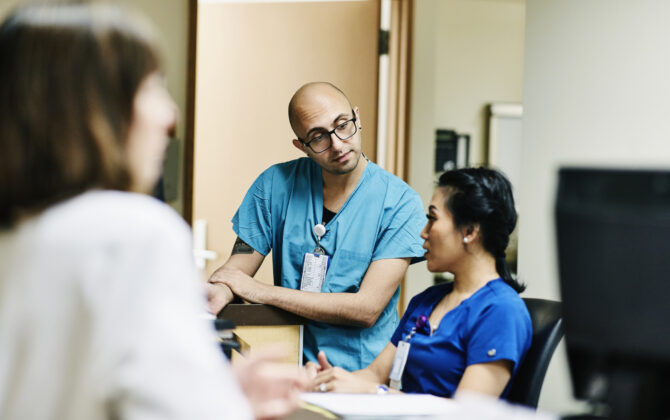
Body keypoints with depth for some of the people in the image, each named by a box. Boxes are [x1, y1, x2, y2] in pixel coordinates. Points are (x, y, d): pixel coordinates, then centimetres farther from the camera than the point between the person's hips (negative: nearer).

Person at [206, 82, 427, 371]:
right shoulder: (276, 184, 2)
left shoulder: (400, 203, -8)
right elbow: (236, 269, 6)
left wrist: (261, 292, -14)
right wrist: (216, 294, -20)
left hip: (363, 372, -3)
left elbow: (367, 309, -14)